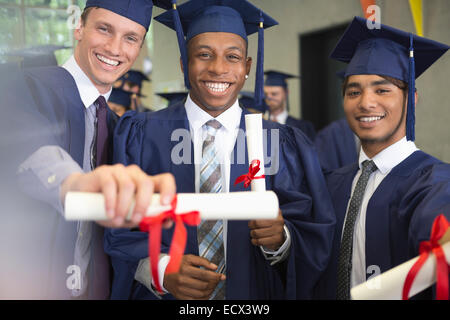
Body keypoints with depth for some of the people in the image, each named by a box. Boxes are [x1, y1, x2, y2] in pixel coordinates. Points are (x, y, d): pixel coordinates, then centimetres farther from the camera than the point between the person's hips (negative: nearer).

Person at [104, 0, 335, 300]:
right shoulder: (140, 137, -6)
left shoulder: (284, 146, -5)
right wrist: (161, 270, -23)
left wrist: (281, 239, -23)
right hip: (163, 294, -1)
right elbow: (119, 229, -6)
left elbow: (316, 239, -3)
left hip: (253, 295, 1)